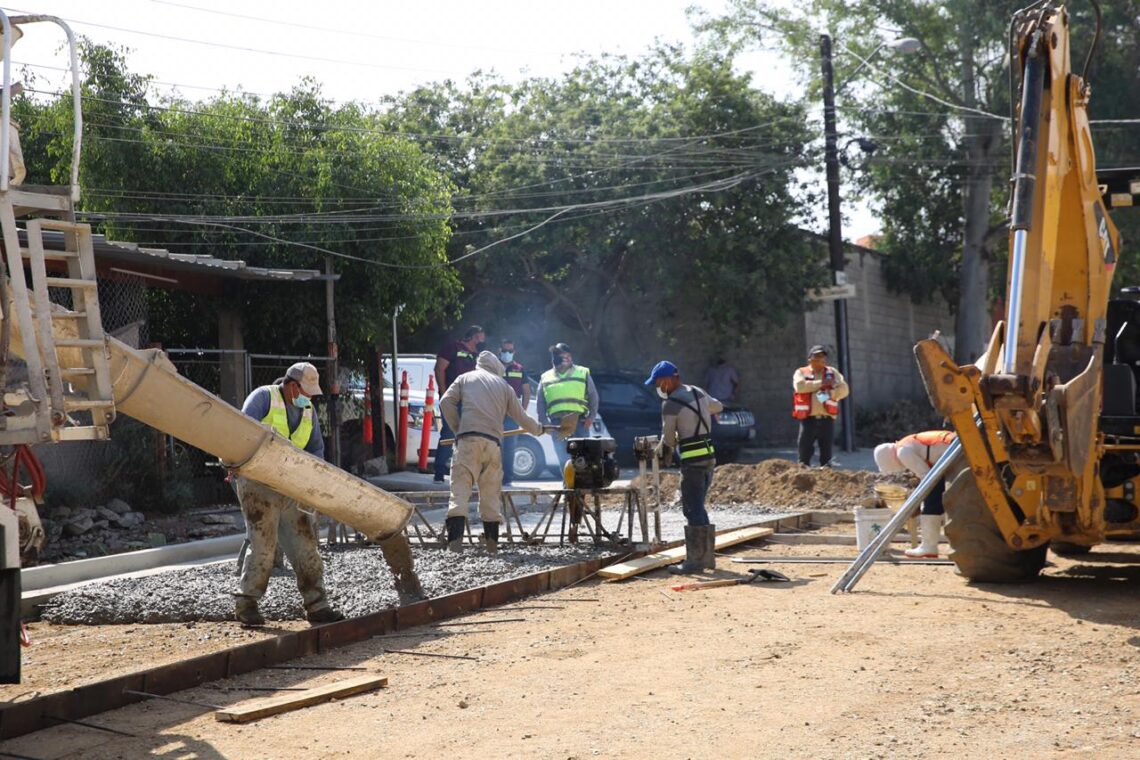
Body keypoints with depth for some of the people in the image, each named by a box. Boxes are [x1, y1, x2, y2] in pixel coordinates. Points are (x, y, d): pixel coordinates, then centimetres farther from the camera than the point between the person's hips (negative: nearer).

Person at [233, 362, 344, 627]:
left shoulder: (307, 411, 13)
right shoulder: (264, 397, -6)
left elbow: (316, 448, 16)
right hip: (257, 481, -7)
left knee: (304, 542, 3)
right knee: (263, 544, -10)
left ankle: (316, 605, 7)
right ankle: (246, 605, 2)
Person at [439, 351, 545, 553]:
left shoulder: (465, 378, 20)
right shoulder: (503, 385, 23)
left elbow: (445, 402, 7)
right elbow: (520, 417, 24)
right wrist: (538, 429, 42)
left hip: (468, 438, -2)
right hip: (493, 441, 2)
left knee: (460, 486, -9)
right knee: (491, 491, 11)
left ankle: (455, 538, -24)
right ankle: (491, 541, 11)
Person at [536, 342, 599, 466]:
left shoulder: (583, 373, 11)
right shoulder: (546, 378, 15)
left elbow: (593, 397, 8)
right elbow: (540, 404, 16)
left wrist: (591, 417, -4)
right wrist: (544, 422, 4)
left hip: (579, 422, -2)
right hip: (557, 424, 2)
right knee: (564, 460, 0)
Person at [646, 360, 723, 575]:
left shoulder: (671, 404, -13)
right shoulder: (698, 392, 10)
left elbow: (668, 438, -6)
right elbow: (718, 406, 30)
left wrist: (661, 450, 15)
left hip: (692, 460, -8)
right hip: (709, 456, 8)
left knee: (692, 510, -5)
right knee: (698, 508, 16)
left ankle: (695, 560, -5)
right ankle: (707, 556, 19)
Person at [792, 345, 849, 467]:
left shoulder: (832, 372, 15)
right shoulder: (801, 373, 8)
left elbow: (843, 389, 4)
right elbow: (800, 386, -13)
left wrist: (830, 394, -15)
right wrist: (821, 384, -10)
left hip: (827, 418, 2)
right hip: (808, 419, -2)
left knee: (826, 452, 7)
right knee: (805, 450, -4)